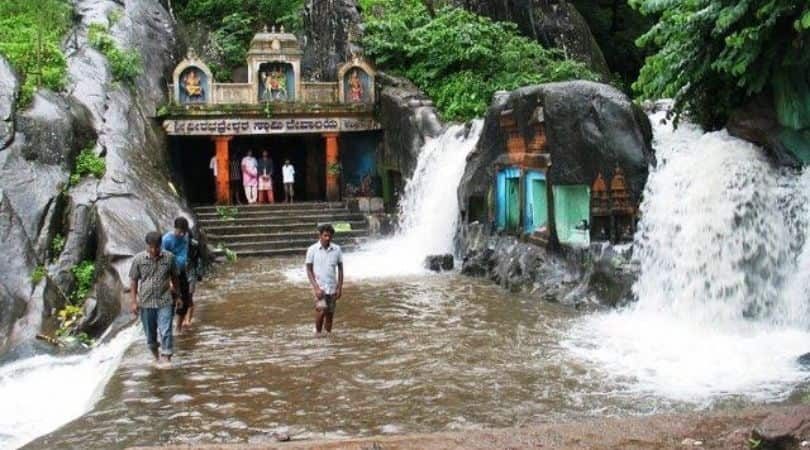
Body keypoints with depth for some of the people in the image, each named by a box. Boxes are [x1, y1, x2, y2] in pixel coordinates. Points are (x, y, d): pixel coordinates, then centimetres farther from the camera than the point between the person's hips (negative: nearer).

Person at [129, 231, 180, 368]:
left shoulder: (169, 258, -3)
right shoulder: (138, 259, -4)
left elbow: (174, 278, 9)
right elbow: (134, 280, 2)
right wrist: (134, 301, -2)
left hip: (164, 301, -1)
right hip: (145, 302, 1)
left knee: (165, 331, -11)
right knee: (150, 334, 12)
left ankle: (166, 358, -9)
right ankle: (156, 356, 31)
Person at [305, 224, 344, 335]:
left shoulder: (336, 249, 1)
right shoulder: (312, 249, -5)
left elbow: (340, 269, 8)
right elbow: (309, 270, -2)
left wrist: (340, 287, 3)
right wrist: (316, 287, -11)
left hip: (332, 288, 3)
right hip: (320, 287, -3)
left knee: (330, 314, 7)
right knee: (321, 310, -20)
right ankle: (318, 332, -2)